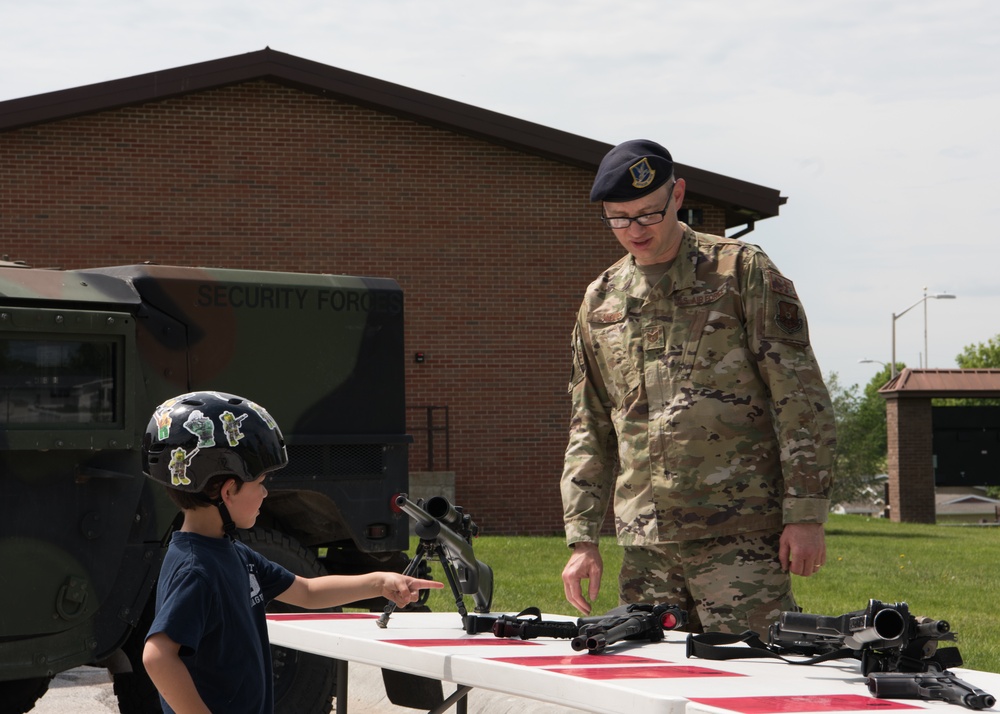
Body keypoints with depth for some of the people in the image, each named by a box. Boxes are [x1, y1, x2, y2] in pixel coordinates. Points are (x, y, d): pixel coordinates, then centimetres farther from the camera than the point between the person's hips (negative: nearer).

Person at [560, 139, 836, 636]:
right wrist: (582, 539, 11)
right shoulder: (600, 302, 15)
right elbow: (589, 431, 19)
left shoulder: (742, 273, 1)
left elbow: (801, 401, -3)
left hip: (740, 536, -4)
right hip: (644, 543, 5)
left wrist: (805, 516, -9)